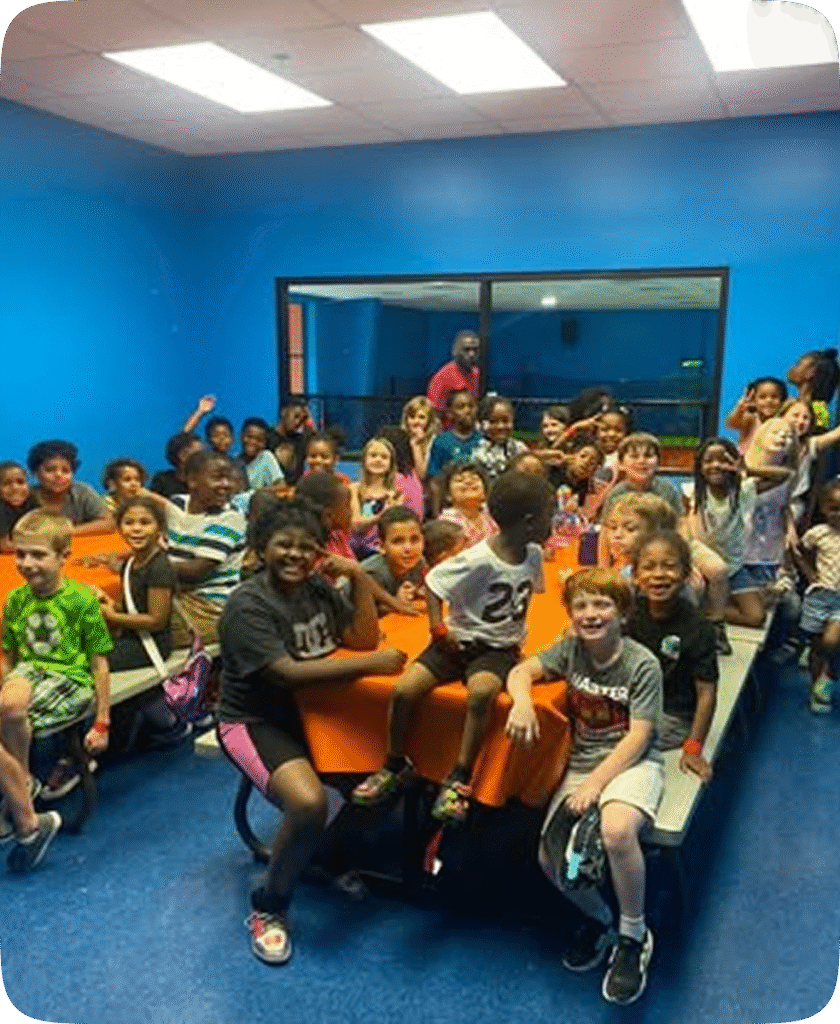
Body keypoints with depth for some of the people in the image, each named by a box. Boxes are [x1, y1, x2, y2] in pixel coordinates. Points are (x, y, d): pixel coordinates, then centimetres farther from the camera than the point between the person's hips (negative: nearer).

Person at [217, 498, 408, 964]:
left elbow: (364, 638, 2)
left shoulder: (318, 588, 3)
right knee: (309, 802, -31)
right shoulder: (247, 606, -18)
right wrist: (371, 666, -29)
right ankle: (268, 908, -6)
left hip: (309, 710, 7)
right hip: (256, 721, -7)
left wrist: (359, 576, -9)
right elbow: (287, 674, -27)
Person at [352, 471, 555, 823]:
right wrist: (438, 629, -13)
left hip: (500, 648, 2)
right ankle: (395, 765, 6)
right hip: (461, 640, -2)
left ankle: (460, 780, -18)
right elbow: (432, 581, -10)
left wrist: (517, 636, 11)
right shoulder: (478, 560, -20)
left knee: (481, 692, -32)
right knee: (403, 690, -20)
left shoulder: (533, 554, -3)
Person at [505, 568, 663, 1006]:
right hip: (582, 763, 5)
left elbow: (638, 736, -15)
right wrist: (522, 702, -24)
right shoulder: (570, 649, 0)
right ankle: (597, 918, 23)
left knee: (616, 830, -36)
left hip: (631, 762, -5)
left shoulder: (642, 664, -13)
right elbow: (521, 671, 0)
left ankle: (633, 936, -8)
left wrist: (595, 782, -23)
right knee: (550, 858, -11)